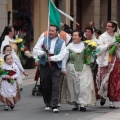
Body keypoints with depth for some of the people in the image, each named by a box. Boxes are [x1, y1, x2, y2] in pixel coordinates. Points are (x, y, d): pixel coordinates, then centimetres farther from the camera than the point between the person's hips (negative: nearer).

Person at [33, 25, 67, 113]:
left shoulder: (61, 42, 5)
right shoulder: (44, 40, 10)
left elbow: (62, 54, -4)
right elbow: (35, 49, 7)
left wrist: (52, 58, -16)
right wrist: (43, 53, -11)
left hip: (56, 66, -2)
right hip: (45, 65, 2)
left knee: (55, 86, -9)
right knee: (45, 86, 7)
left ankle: (54, 106, -9)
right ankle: (48, 104, 20)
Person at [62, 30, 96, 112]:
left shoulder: (85, 45, 5)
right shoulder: (69, 46, 5)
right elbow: (65, 58, 4)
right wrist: (64, 69, -1)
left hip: (83, 68, -1)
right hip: (72, 68, 1)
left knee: (84, 86, -9)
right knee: (73, 86, 3)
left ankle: (83, 104, -8)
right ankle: (75, 104, 13)